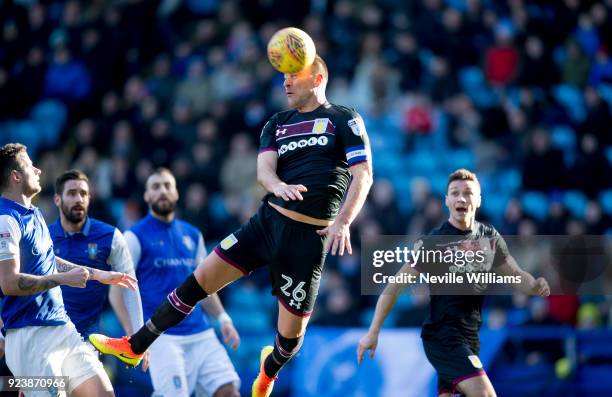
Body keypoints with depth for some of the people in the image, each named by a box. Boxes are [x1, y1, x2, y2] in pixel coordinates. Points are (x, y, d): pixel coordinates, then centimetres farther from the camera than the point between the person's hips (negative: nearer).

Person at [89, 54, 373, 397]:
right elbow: (265, 169, 1)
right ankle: (135, 346, 8)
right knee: (200, 279, -2)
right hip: (268, 219, 5)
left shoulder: (345, 120, 0)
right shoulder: (278, 123, 15)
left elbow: (364, 174, -6)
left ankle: (270, 368, 38)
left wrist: (343, 223, -18)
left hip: (308, 236, -4)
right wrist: (279, 187, -24)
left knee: (292, 328, 2)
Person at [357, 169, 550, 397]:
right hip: (442, 335, -6)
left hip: (470, 337, 6)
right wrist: (373, 332, -10)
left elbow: (515, 275, 17)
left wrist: (535, 286, -7)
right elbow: (395, 287, -6)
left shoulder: (490, 238, 8)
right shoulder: (433, 242, -8)